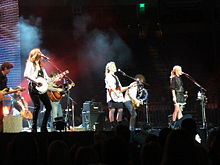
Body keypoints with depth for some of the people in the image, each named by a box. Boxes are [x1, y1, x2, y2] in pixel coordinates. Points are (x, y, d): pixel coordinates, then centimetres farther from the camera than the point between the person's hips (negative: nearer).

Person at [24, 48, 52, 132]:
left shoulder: (40, 65, 22)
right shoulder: (30, 63, -2)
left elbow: (46, 77, 22)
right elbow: (26, 75, -16)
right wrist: (36, 81, -21)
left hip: (41, 88, 8)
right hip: (33, 87, -8)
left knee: (49, 106, 3)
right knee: (37, 106, -16)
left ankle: (43, 127, 11)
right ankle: (34, 128, -10)